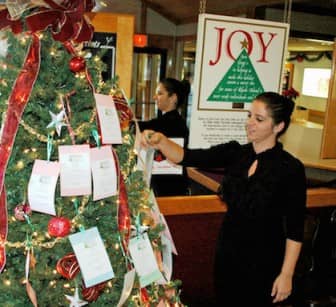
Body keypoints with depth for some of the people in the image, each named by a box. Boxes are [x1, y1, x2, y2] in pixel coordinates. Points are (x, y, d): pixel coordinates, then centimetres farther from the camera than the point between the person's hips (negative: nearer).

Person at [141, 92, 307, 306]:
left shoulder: (291, 168, -14)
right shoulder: (235, 153, -2)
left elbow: (295, 229, -11)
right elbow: (187, 158, -13)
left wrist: (286, 274, -12)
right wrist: (160, 141, -31)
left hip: (263, 260, -4)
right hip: (227, 252, 4)